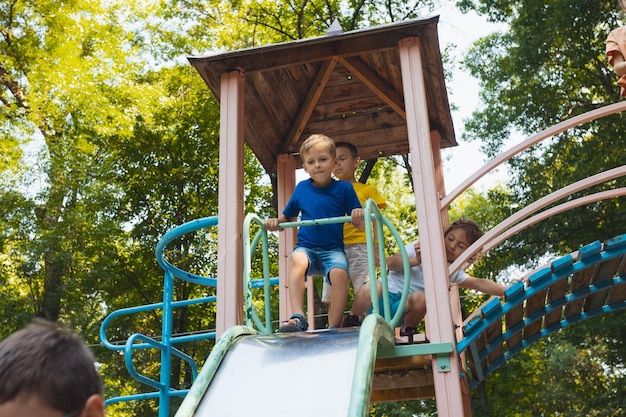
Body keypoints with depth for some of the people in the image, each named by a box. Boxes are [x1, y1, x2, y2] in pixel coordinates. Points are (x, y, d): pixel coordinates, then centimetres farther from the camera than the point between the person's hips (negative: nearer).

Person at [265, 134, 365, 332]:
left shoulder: (344, 188, 4)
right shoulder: (301, 188, 10)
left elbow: (359, 225, 4)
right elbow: (288, 217, 21)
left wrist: (359, 216, -20)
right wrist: (275, 222, -2)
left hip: (333, 249, -1)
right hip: (307, 247, 1)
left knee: (339, 273, -32)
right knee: (296, 259, -33)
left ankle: (334, 328, -21)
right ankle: (298, 317, -38)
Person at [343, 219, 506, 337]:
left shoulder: (454, 272, 9)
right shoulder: (421, 248, -2)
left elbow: (478, 283, 4)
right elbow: (391, 263, -10)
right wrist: (415, 261, -26)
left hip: (402, 310, 3)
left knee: (420, 298, -33)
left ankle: (408, 331, -2)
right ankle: (352, 323, -11)